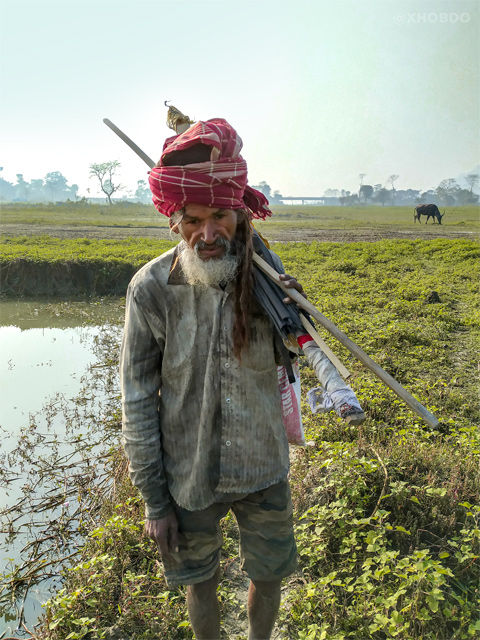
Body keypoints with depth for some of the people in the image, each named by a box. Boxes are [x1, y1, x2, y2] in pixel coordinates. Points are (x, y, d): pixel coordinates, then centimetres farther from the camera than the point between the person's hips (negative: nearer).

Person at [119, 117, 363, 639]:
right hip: (189, 478, -1)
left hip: (264, 470, 2)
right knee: (200, 582, 22)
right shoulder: (151, 288, -18)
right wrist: (153, 500, -6)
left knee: (268, 576, 22)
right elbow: (138, 401, -10)